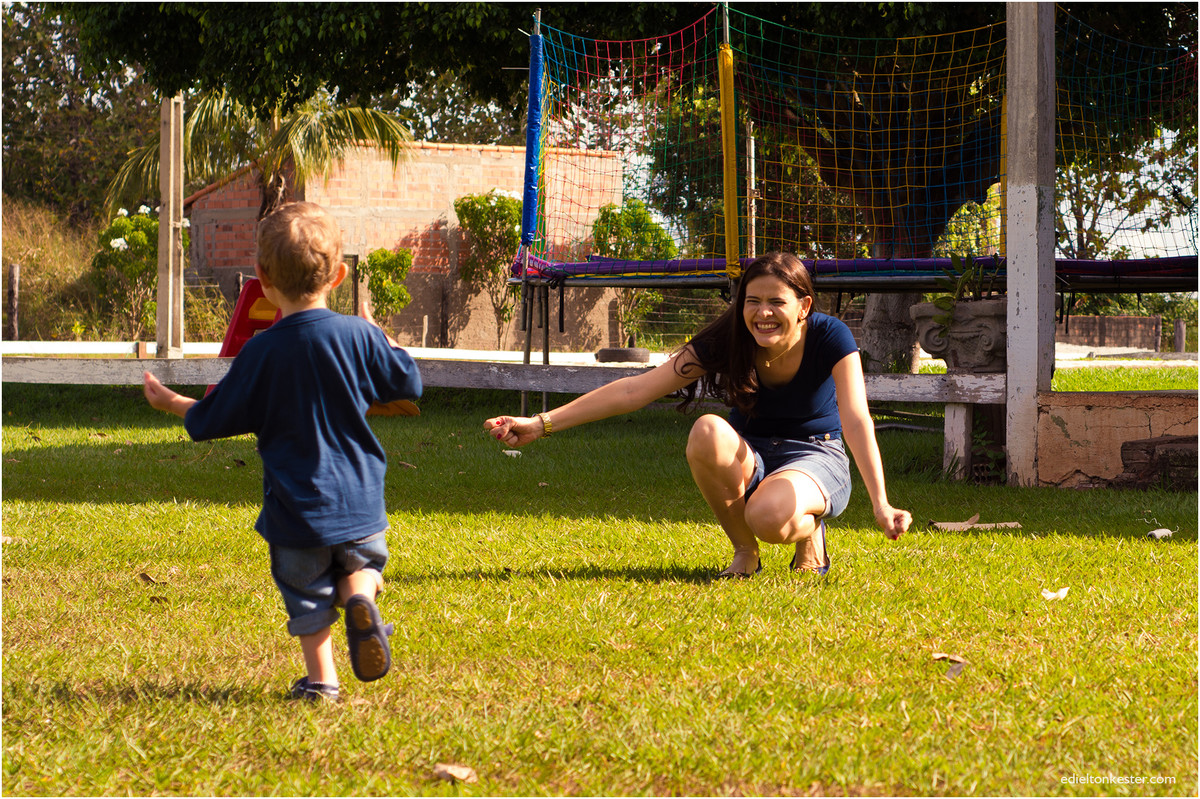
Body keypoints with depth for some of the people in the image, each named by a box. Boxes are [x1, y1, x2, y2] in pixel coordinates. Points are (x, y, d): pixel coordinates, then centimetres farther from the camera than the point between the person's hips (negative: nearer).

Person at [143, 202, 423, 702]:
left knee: (307, 592, 12)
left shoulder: (261, 353, -10)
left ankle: (320, 679, 10)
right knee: (361, 559, 22)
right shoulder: (359, 337, -8)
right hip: (359, 500, 1)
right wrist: (380, 338, 24)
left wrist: (171, 402, 19)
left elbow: (213, 421, -1)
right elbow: (407, 384, 8)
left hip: (296, 506, -1)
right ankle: (361, 600, -9)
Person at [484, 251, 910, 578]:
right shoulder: (725, 344, -15)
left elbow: (856, 421, -28)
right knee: (707, 432, -35)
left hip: (815, 457, -3)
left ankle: (809, 532, -1)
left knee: (769, 516, -40)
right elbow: (635, 390, -17)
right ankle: (744, 551, -12)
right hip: (749, 460, 3)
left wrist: (881, 506, -40)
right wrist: (542, 424, -23)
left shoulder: (830, 338, -20)